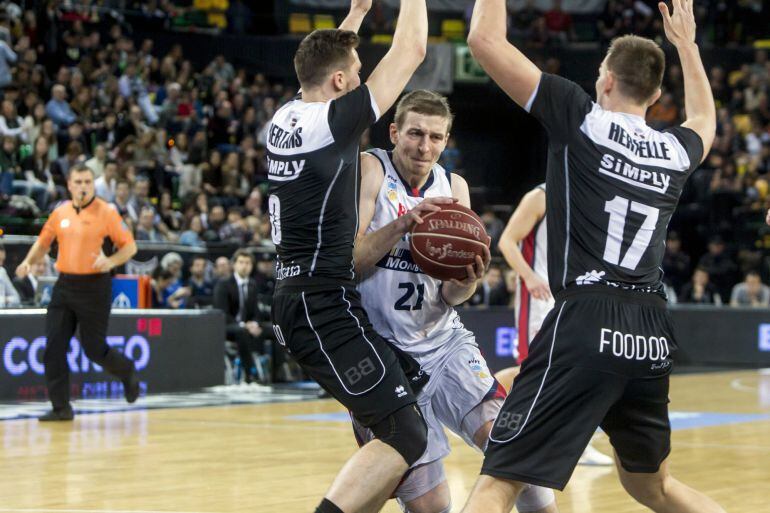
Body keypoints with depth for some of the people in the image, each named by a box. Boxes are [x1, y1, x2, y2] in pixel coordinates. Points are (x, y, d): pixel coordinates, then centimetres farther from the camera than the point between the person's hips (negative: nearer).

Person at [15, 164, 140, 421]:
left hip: (94, 286, -5)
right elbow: (43, 242, 22)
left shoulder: (106, 212, -6)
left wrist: (111, 261, -22)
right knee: (54, 347, -3)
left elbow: (129, 246, -4)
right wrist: (29, 261, 6)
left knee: (94, 349, 0)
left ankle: (127, 372, 31)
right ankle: (61, 407, 4)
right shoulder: (60, 212, 8)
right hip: (65, 284, 5)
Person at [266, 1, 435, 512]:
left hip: (297, 300, 10)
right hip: (326, 304, -10)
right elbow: (411, 50, -7)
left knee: (388, 425, 18)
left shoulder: (285, 118, 9)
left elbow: (324, 61, 33)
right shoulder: (333, 121, -13)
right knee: (406, 434, -12)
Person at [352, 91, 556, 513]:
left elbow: (450, 296, 5)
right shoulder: (370, 170, -8)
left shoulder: (453, 186, 6)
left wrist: (468, 281, -18)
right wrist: (404, 224, -30)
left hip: (443, 342, 4)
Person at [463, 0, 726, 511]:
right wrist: (686, 44, 51)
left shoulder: (582, 120, 0)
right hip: (651, 332, 6)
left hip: (586, 324, -6)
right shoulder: (677, 151, 14)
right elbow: (705, 120, 42)